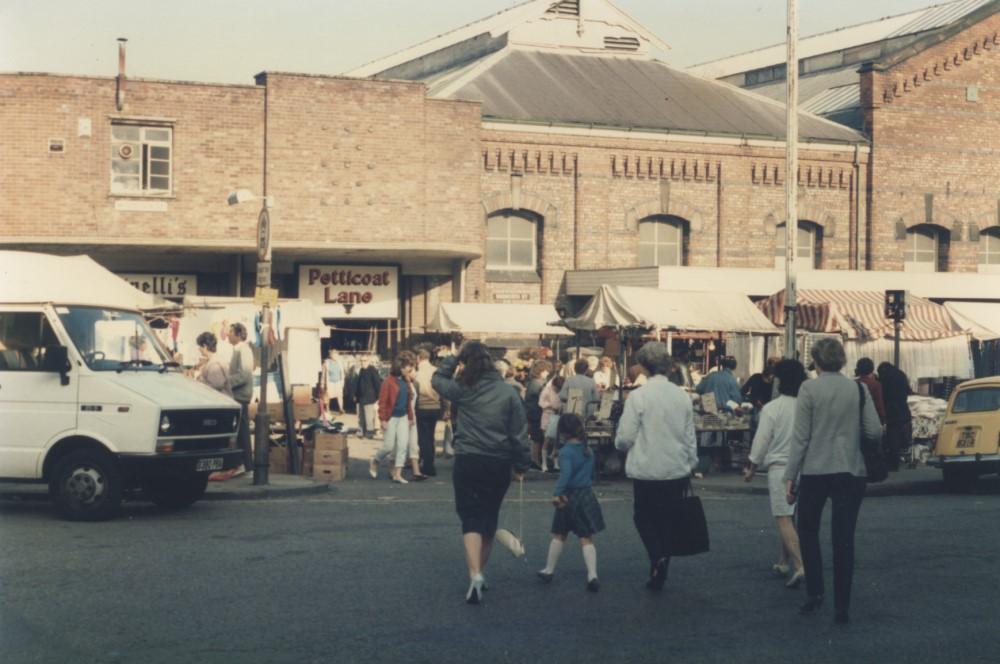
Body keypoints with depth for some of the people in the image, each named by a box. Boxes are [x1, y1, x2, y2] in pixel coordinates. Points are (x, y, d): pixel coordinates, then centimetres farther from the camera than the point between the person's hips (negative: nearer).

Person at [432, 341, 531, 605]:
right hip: (499, 464, 2)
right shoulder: (508, 392, -3)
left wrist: (454, 358, 17)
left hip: (468, 462, -2)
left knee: (471, 519, -2)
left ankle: (475, 575, -21)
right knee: (489, 518, 17)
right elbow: (519, 433, -1)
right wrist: (521, 466, 8)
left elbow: (437, 379, 17)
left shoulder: (463, 390, -5)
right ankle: (480, 571, 29)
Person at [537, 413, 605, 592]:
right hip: (587, 495, 4)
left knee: (559, 536, 13)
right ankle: (592, 576, -9)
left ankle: (549, 570, 26)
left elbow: (565, 473, -29)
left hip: (569, 498, -4)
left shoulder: (566, 452, -15)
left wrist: (557, 493, -34)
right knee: (586, 538, 3)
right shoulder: (588, 450, 6)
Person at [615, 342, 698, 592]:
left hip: (647, 471, -4)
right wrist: (690, 465, 20)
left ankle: (658, 557, -10)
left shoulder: (638, 396, -13)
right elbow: (690, 438, 7)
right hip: (677, 471, 4)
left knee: (643, 517, 14)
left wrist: (620, 443, 11)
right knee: (667, 522, 14)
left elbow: (625, 438, -12)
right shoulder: (683, 396, 0)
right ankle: (659, 576, 20)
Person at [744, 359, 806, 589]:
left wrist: (751, 467, 6)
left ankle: (800, 565, -20)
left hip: (780, 467, -5)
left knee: (784, 519, -6)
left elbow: (762, 440, -7)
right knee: (789, 516, 20)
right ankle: (784, 562, 29)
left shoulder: (772, 408, -11)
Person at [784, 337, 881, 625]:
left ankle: (815, 592, 7)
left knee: (808, 531, 17)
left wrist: (790, 476, -3)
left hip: (815, 471, -2)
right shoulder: (859, 389, -1)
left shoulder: (809, 389, -8)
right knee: (844, 539, 5)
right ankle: (841, 606, 4)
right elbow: (874, 430, -2)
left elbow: (801, 436, -8)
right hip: (851, 472, 2)